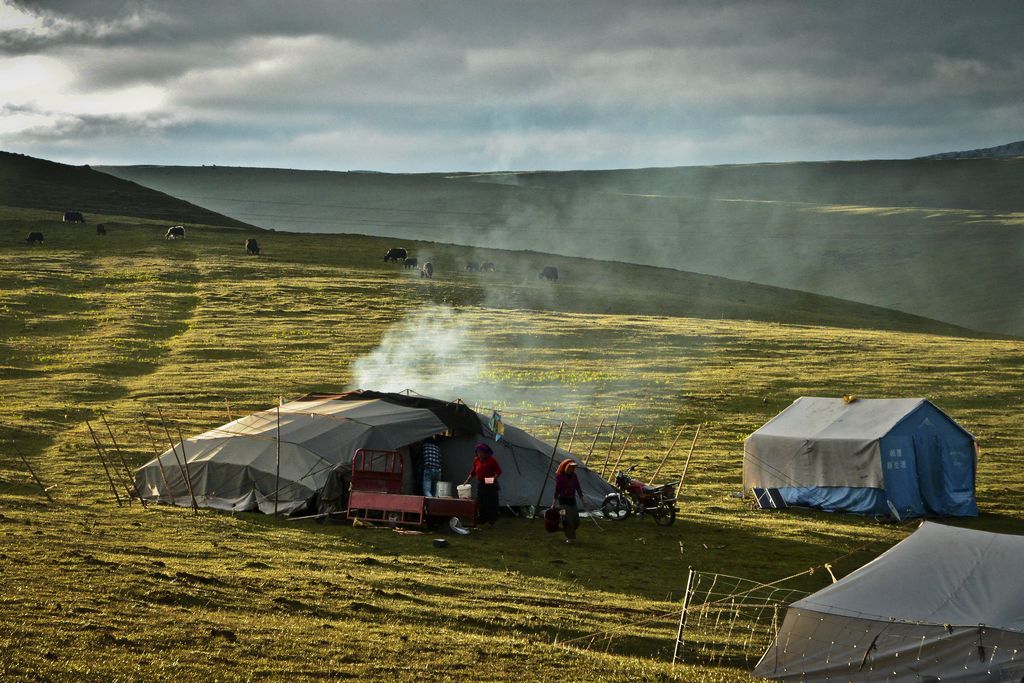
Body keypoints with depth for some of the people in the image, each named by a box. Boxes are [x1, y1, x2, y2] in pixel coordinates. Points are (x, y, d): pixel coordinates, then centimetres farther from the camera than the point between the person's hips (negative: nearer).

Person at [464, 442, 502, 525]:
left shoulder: (492, 460, -8)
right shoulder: (476, 460, 7)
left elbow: (498, 471, -6)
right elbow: (473, 472, 17)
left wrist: (495, 477, -24)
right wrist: (467, 481, 11)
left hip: (491, 485, -5)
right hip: (480, 484, 5)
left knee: (491, 503, -7)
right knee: (481, 503, 5)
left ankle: (491, 521, -3)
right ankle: (482, 520, 13)